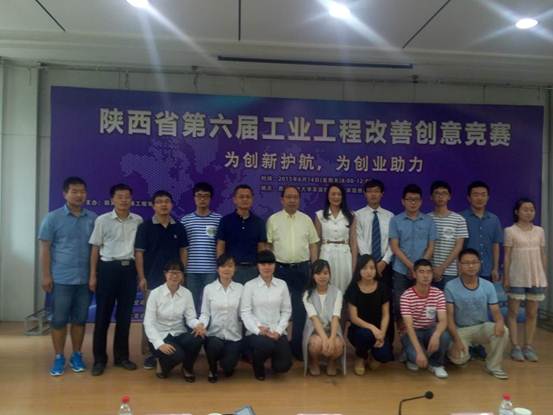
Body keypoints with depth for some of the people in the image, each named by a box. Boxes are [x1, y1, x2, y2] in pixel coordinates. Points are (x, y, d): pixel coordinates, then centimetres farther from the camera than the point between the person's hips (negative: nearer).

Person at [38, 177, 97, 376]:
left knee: (80, 319, 10)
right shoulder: (53, 218, -1)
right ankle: (59, 357, 18)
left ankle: (77, 355, 23)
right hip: (61, 279, -2)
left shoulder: (93, 219, 3)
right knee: (59, 319, 5)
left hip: (85, 279, 2)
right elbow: (45, 248, -2)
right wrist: (46, 275, -7)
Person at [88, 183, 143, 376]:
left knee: (125, 315, 9)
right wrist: (93, 275, -2)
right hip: (108, 267, -2)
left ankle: (121, 355, 21)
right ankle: (99, 358, 14)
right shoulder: (102, 220, -2)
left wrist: (142, 275, 5)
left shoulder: (138, 221, 4)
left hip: (129, 268, 2)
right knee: (103, 314, 3)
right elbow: (95, 248, 2)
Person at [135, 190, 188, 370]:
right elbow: (139, 253, -4)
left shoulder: (179, 227, 6)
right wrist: (142, 277, -9)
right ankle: (149, 354, 13)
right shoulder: (145, 226, -3)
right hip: (152, 280, -3)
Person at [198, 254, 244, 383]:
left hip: (233, 336, 1)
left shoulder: (240, 288, 2)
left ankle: (227, 360, 27)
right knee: (215, 345, -34)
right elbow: (205, 313, 0)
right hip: (215, 334, -1)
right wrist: (201, 325, -21)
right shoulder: (209, 288, 1)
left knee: (228, 368, -14)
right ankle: (213, 369, 3)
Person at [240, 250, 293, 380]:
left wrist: (278, 331, -8)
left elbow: (286, 311, 5)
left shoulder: (282, 284, 7)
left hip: (277, 332, 2)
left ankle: (273, 354, 24)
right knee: (266, 345, -34)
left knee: (283, 366, -15)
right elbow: (245, 312, -5)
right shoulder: (249, 285, -1)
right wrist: (258, 330, -17)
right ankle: (258, 365, 2)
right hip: (256, 332, -2)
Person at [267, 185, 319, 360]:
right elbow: (267, 245, 1)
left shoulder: (306, 220, 7)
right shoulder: (273, 219, 1)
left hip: (302, 269, 2)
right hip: (280, 268, -1)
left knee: (300, 308, 4)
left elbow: (313, 245, 9)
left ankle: (298, 346, 15)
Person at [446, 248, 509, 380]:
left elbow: (495, 310, -5)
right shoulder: (451, 286, -13)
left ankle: (494, 366, -4)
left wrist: (500, 321, -30)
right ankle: (465, 355, 16)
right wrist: (456, 339, -23)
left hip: (482, 327, 3)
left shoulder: (488, 286, -3)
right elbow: (449, 316, -13)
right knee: (459, 358, -26)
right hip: (460, 329, -2)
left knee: (502, 331, -28)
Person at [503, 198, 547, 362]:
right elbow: (507, 256, -4)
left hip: (536, 278, 4)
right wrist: (506, 277, -7)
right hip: (517, 278, -3)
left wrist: (544, 276, 8)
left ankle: (528, 346, 17)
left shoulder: (539, 231, 7)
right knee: (513, 312, 1)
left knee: (532, 314, 8)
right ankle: (516, 347, 9)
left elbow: (543, 255, 10)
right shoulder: (510, 231, -4)